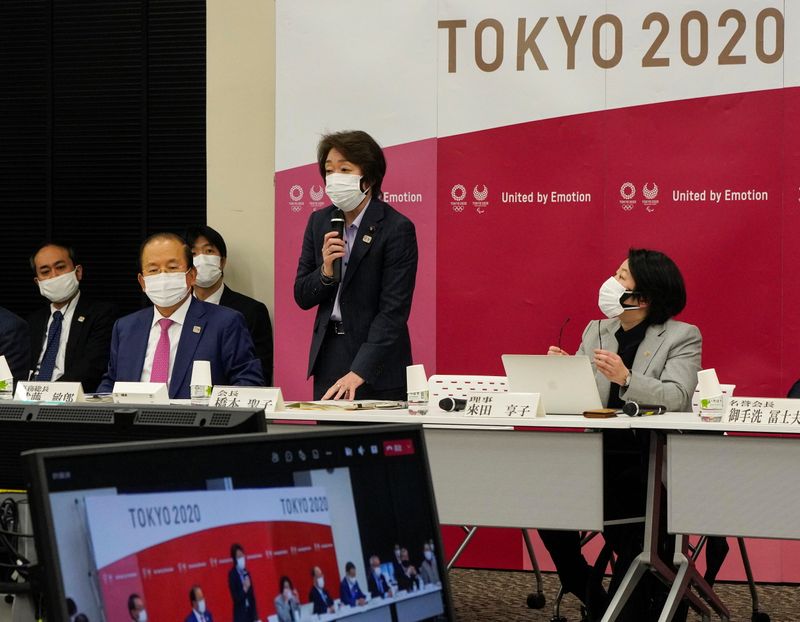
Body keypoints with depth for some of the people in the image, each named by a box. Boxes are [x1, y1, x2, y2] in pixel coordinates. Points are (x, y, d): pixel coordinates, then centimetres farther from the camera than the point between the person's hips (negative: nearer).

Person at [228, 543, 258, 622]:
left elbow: (252, 595, 13)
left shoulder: (246, 573, 10)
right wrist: (244, 589, -28)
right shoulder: (232, 574, -9)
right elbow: (235, 598, -13)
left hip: (250, 613, 6)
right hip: (240, 615, -6)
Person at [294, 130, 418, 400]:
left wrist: (358, 373, -25)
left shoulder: (397, 228, -13)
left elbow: (393, 310, -18)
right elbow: (302, 297, 9)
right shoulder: (319, 221, 6)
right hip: (328, 356, 5)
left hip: (377, 367, -5)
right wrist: (325, 272, -14)